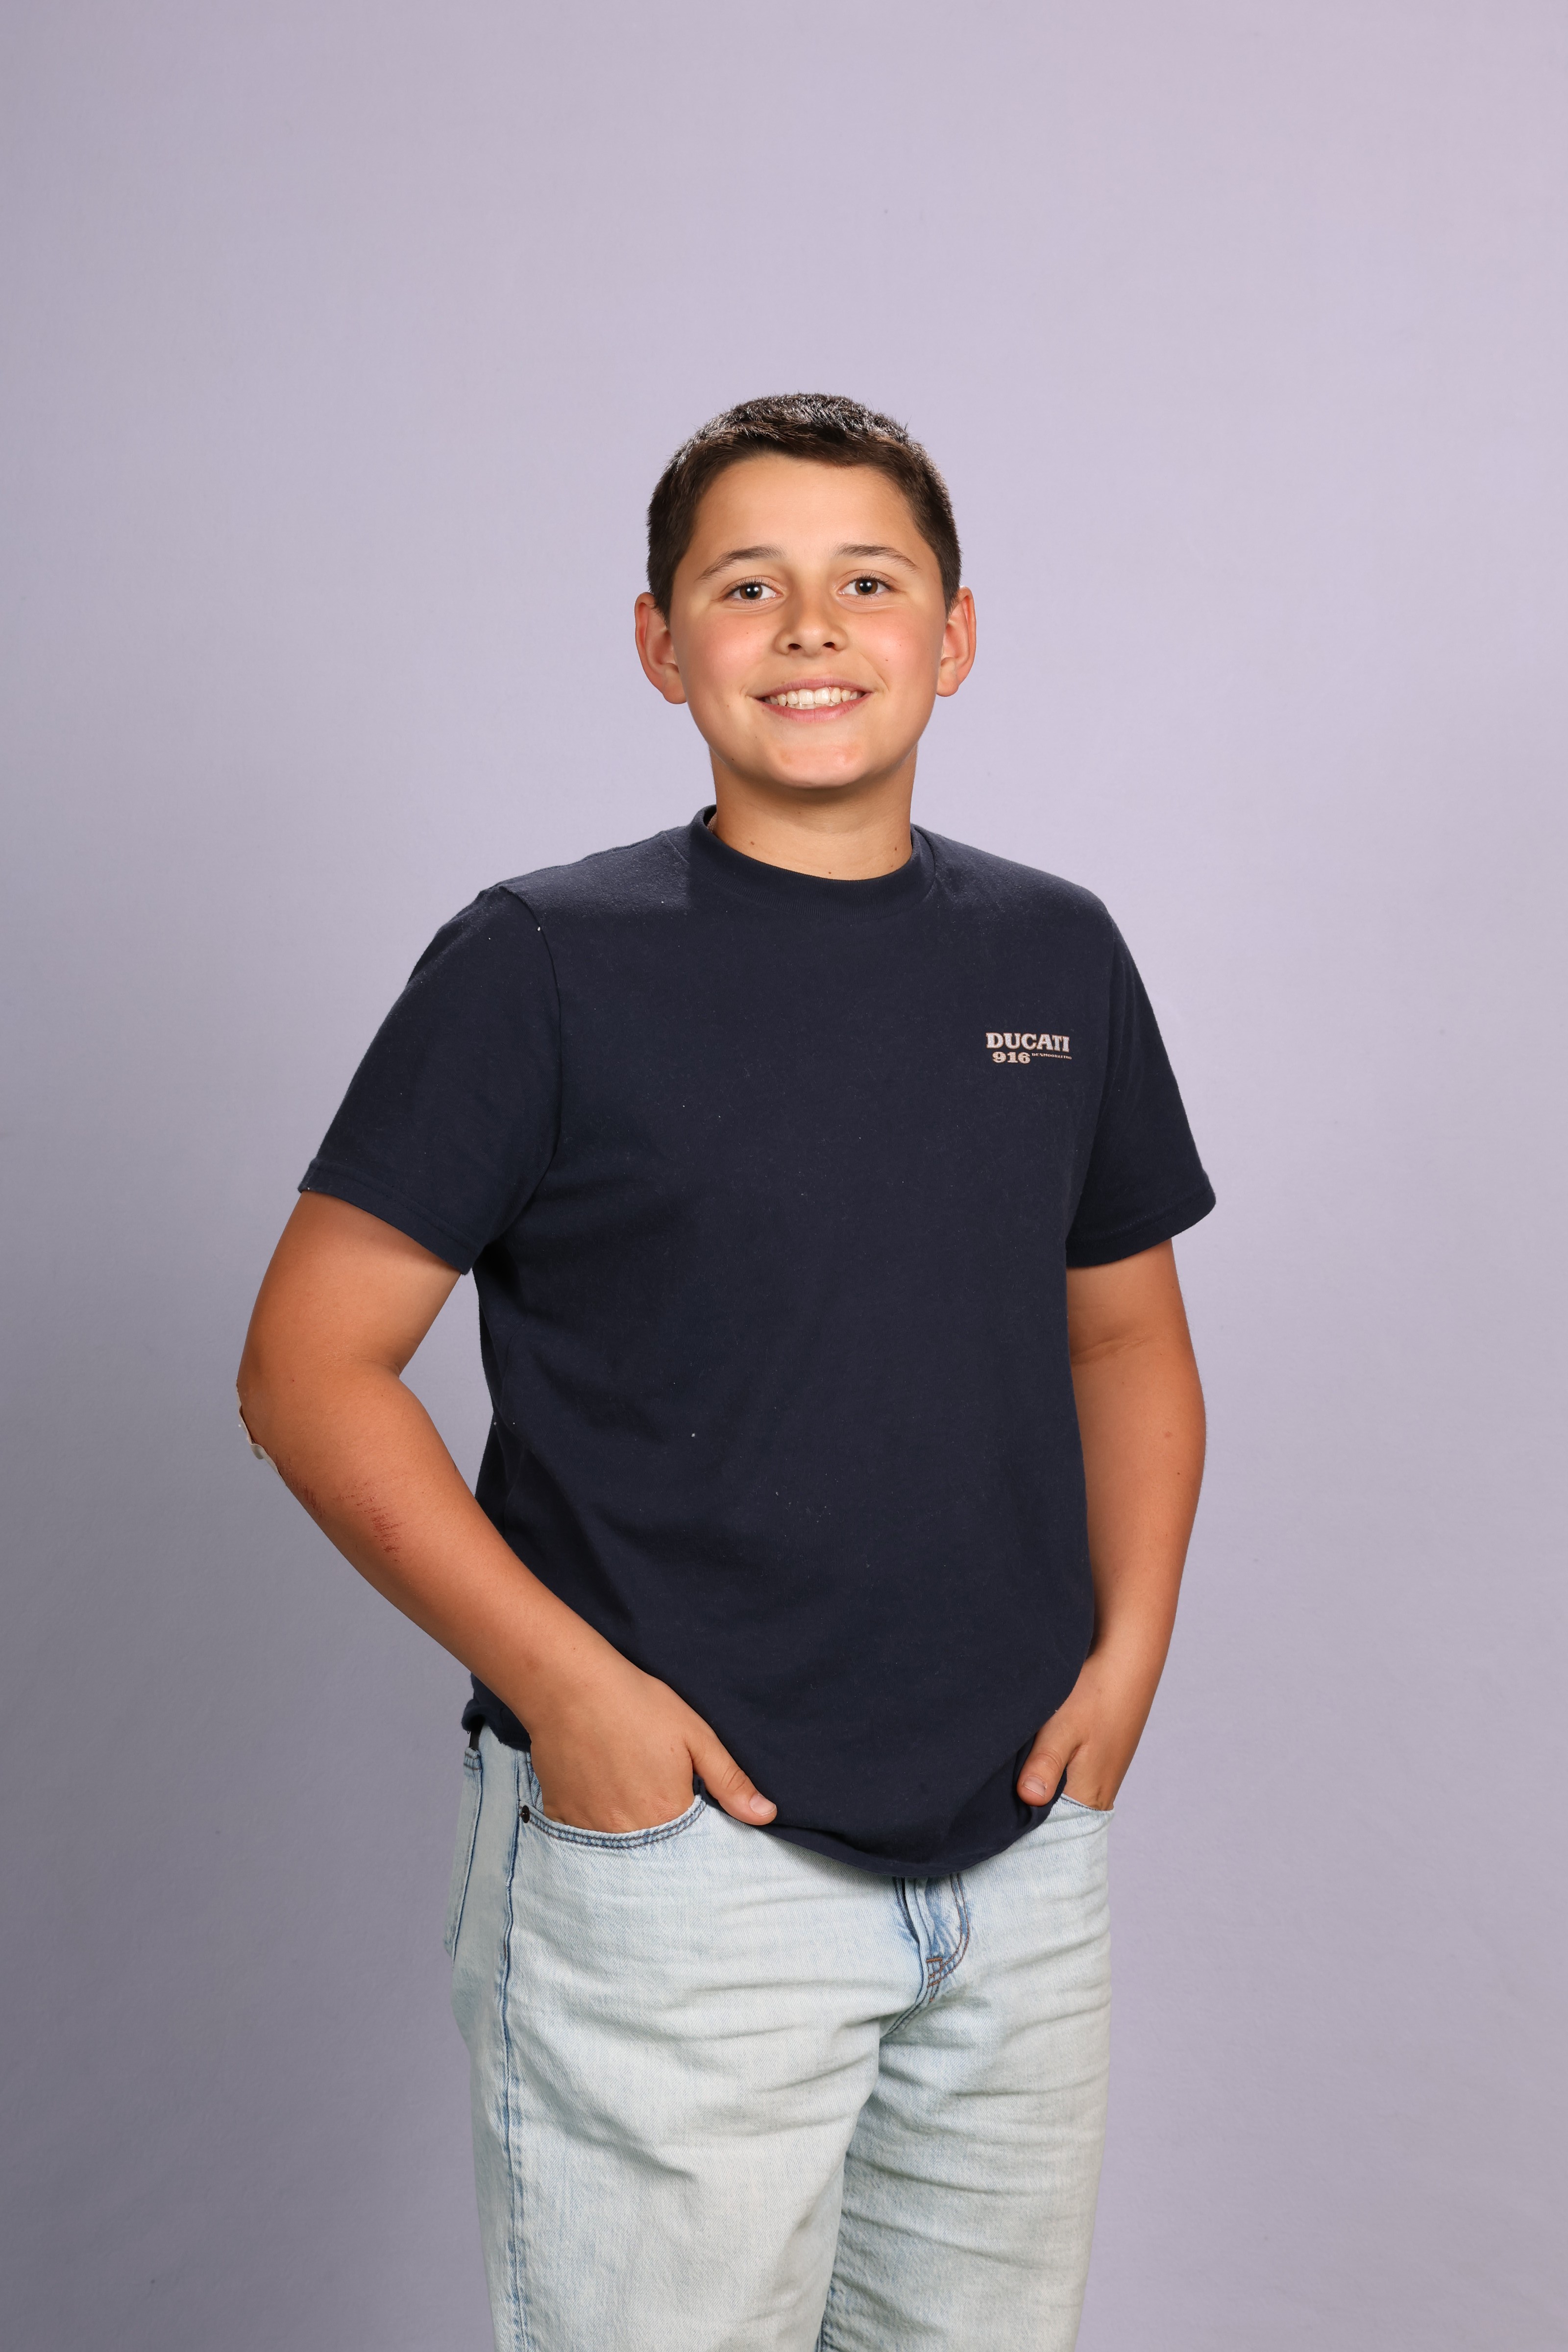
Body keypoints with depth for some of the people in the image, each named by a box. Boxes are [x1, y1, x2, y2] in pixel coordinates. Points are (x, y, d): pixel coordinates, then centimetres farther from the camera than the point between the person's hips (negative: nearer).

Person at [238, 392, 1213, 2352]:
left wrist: (1127, 1652, 2)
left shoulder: (1058, 955, 7)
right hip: (676, 1847, -4)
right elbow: (310, 1364, -8)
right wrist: (568, 1687, -16)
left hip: (1024, 1854, 5)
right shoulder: (546, 962, -7)